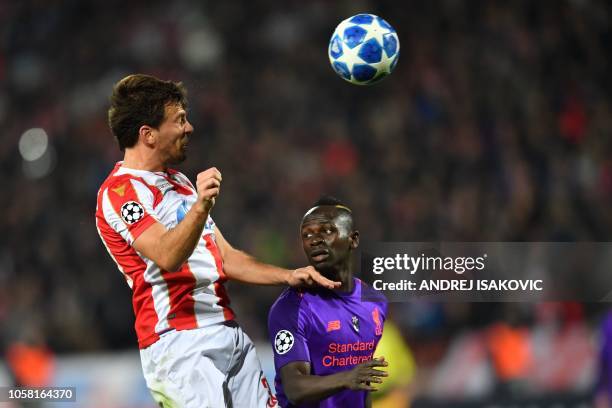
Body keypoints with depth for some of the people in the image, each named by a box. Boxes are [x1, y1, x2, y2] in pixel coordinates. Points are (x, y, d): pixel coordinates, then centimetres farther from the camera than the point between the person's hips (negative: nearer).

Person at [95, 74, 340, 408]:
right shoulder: (118, 192, -9)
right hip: (180, 345, -9)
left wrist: (288, 276, 14)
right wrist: (200, 206, -41)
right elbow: (167, 257, -25)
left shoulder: (179, 183, 22)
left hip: (229, 332, 9)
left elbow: (225, 257, 24)